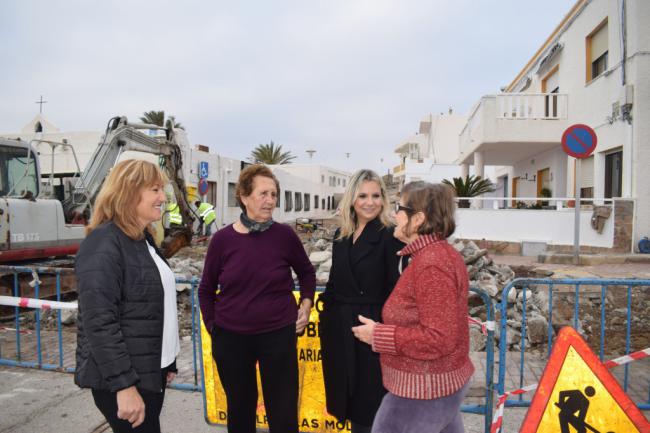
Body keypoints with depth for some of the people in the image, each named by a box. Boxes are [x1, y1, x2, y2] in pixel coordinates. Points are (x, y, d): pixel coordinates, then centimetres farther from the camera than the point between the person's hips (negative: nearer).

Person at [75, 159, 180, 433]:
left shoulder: (143, 239, 11)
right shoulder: (104, 243, -17)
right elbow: (100, 322, -23)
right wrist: (123, 386, -24)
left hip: (151, 371, 9)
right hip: (122, 378, -8)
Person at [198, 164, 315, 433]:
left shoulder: (285, 235, -7)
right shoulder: (223, 239, -7)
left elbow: (306, 272, 11)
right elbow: (206, 289, 7)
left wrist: (306, 304, 0)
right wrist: (212, 326, 4)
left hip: (279, 335, -1)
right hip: (230, 338, 1)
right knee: (239, 410, 20)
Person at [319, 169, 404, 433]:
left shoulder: (389, 236, -11)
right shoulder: (341, 235, 7)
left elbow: (394, 288, -15)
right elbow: (335, 282, 12)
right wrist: (326, 318, 11)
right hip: (339, 325, 6)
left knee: (368, 398, 10)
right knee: (347, 396, 19)